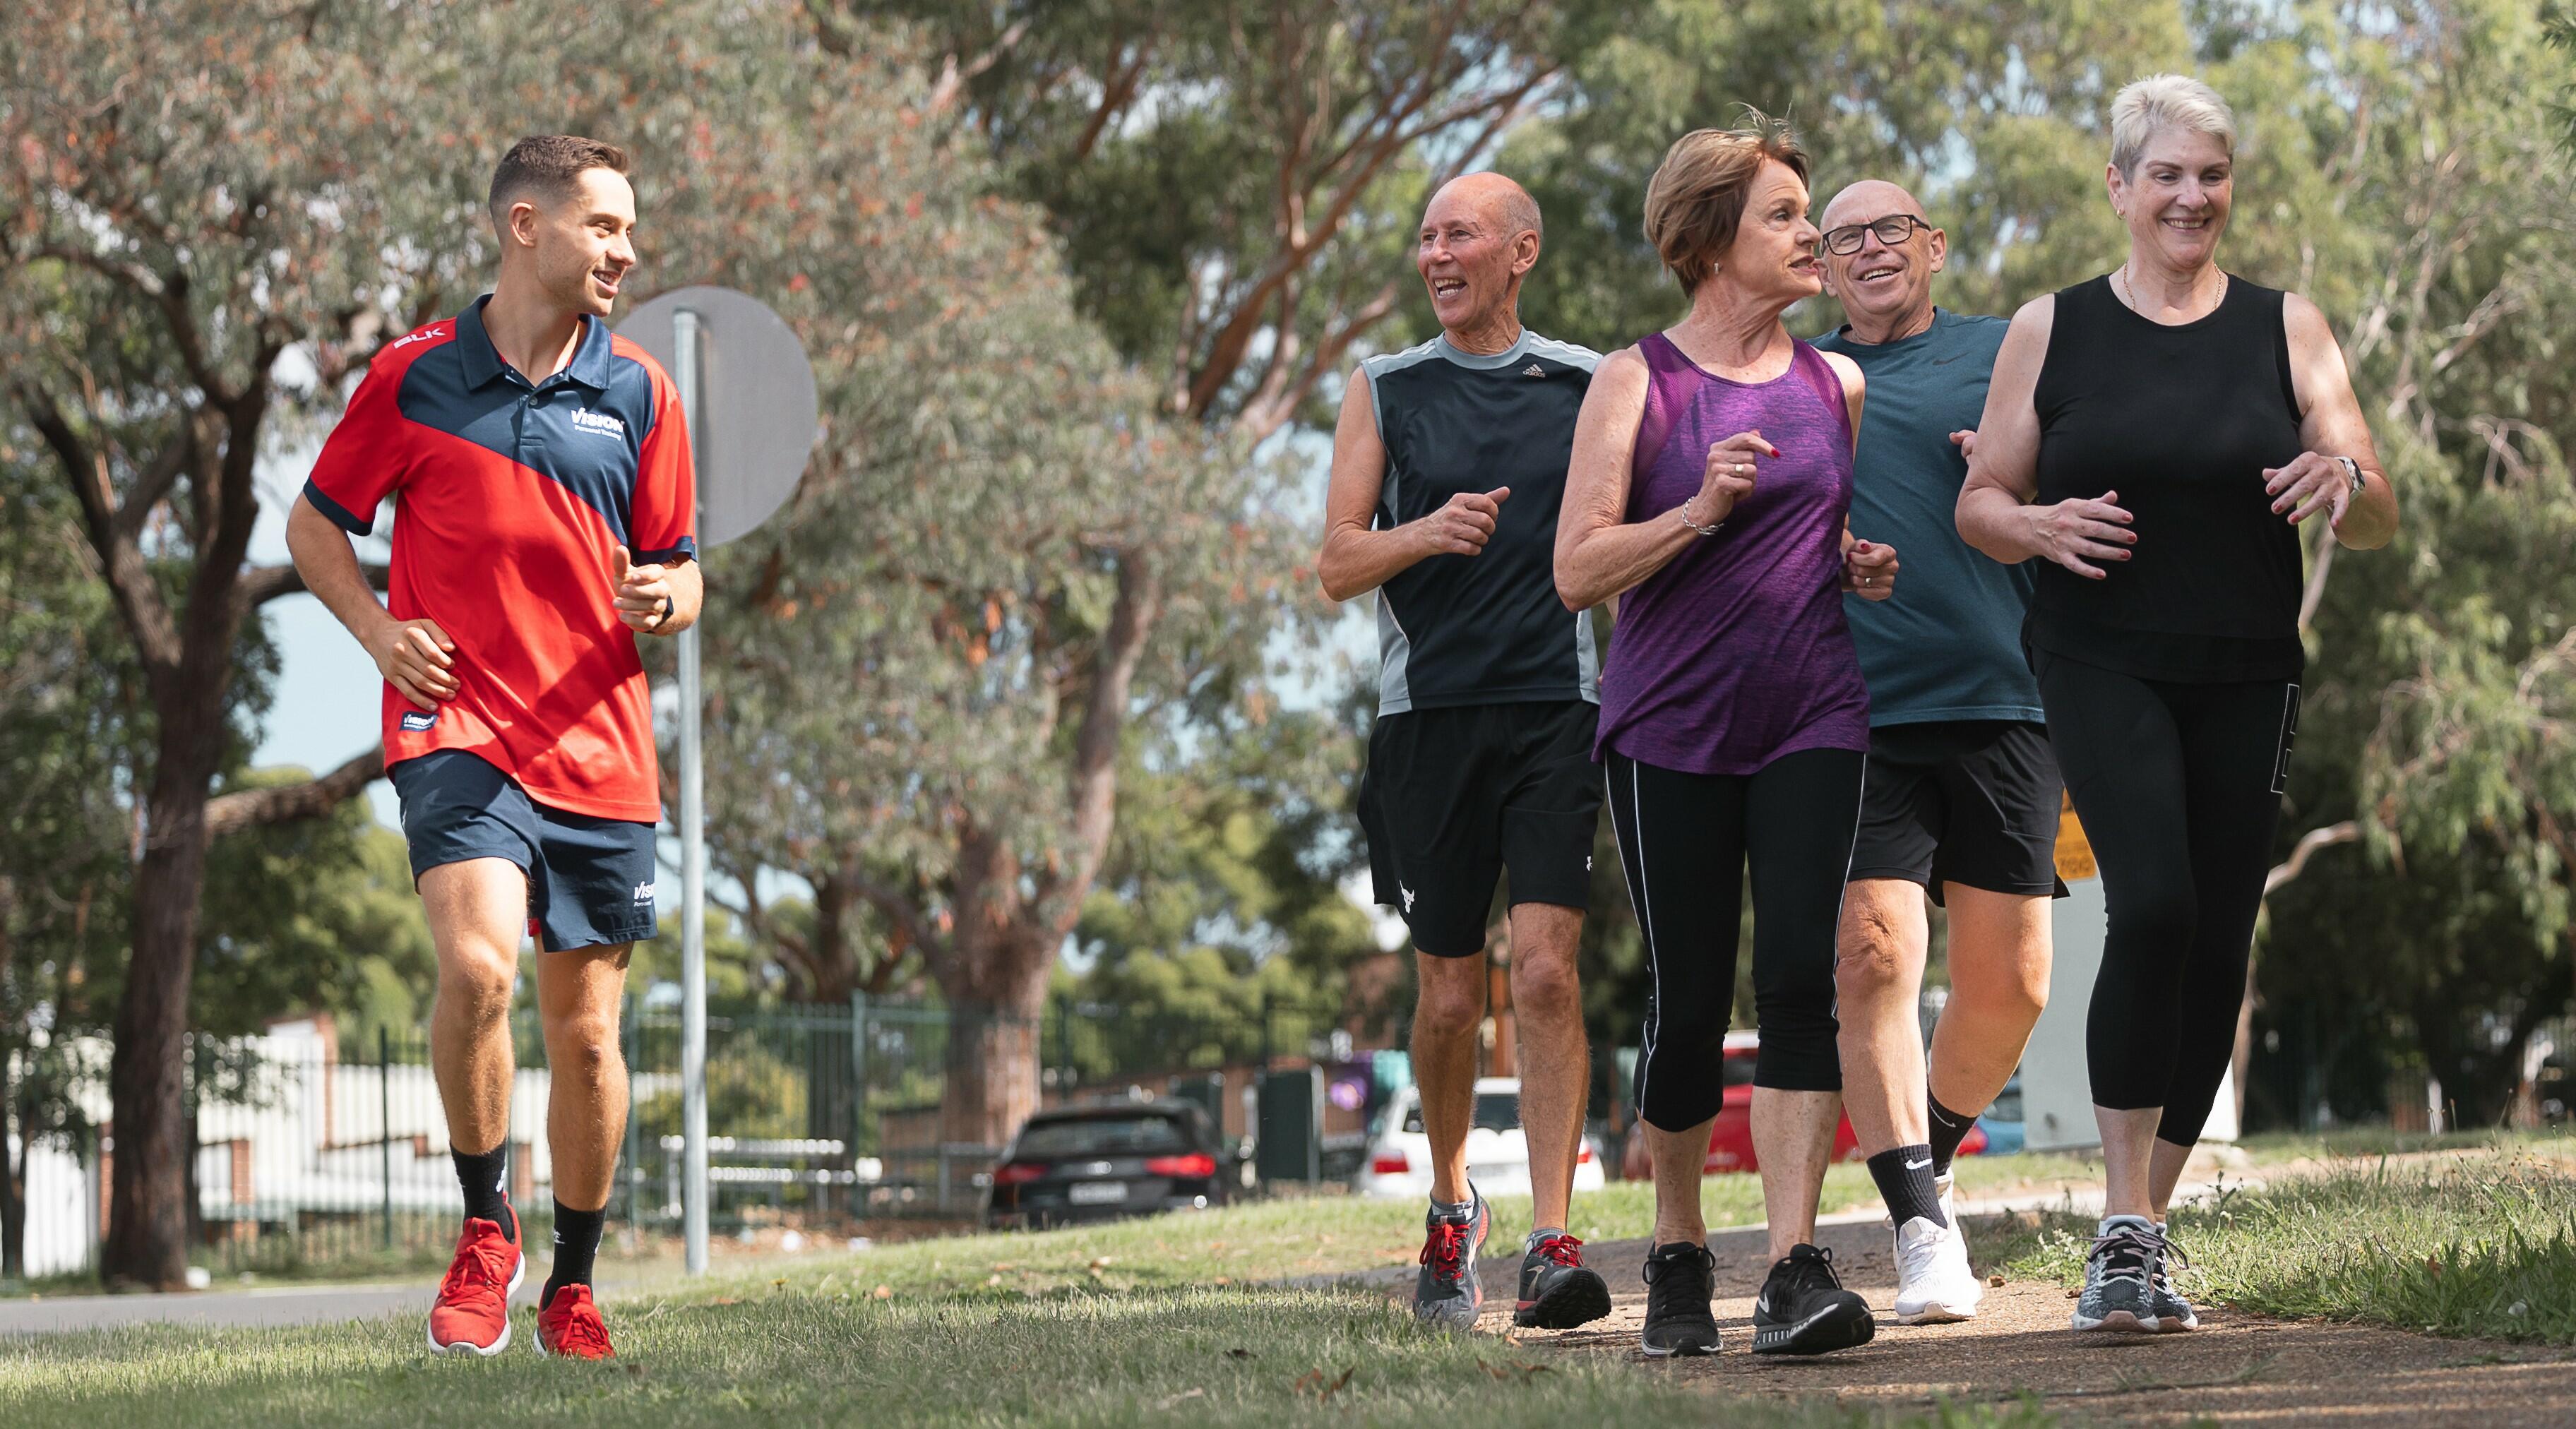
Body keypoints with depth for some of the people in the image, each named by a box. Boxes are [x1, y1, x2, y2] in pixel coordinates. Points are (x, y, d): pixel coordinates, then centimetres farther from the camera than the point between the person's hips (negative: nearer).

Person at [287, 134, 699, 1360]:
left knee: (586, 1031, 7)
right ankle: (485, 1232, -6)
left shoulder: (639, 392, 7)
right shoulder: (414, 376, 1)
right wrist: (381, 631, -5)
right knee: (479, 966, -26)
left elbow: (678, 570, 13)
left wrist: (664, 602, -10)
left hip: (600, 751, 3)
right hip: (460, 727, -3)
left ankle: (572, 1286, 24)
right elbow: (315, 525, 11)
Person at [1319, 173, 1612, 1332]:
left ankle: (1551, 1245, -17)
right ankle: (1452, 1209, 30)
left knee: (1544, 968, -15)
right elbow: (1337, 564, 4)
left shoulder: (1587, 385, 8)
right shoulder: (1385, 390, 9)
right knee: (1449, 995, 6)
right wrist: (1429, 532, -16)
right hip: (1429, 709, 1)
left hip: (1558, 704, -1)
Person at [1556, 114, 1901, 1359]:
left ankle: (1795, 1270, -18)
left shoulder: (1833, 387, 13)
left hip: (1813, 718, 2)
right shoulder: (1634, 384, 0)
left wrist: (1864, 566, 7)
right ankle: (1677, 1254, 21)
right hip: (1671, 728, -2)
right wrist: (1700, 510, -19)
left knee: (1800, 975, -13)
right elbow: (1578, 571, -6)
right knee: (1687, 999, 1)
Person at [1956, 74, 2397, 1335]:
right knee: (2154, 907, -21)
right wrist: (2041, 528, -12)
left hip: (2246, 676, 2)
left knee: (2217, 947, 2)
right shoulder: (2052, 331, 6)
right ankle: (2122, 1229, -16)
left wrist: (2346, 483, -18)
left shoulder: (2286, 329, 7)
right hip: (2102, 665, -2)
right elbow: (1979, 505, 10)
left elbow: (2381, 524, 5)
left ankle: (2151, 1232, 16)